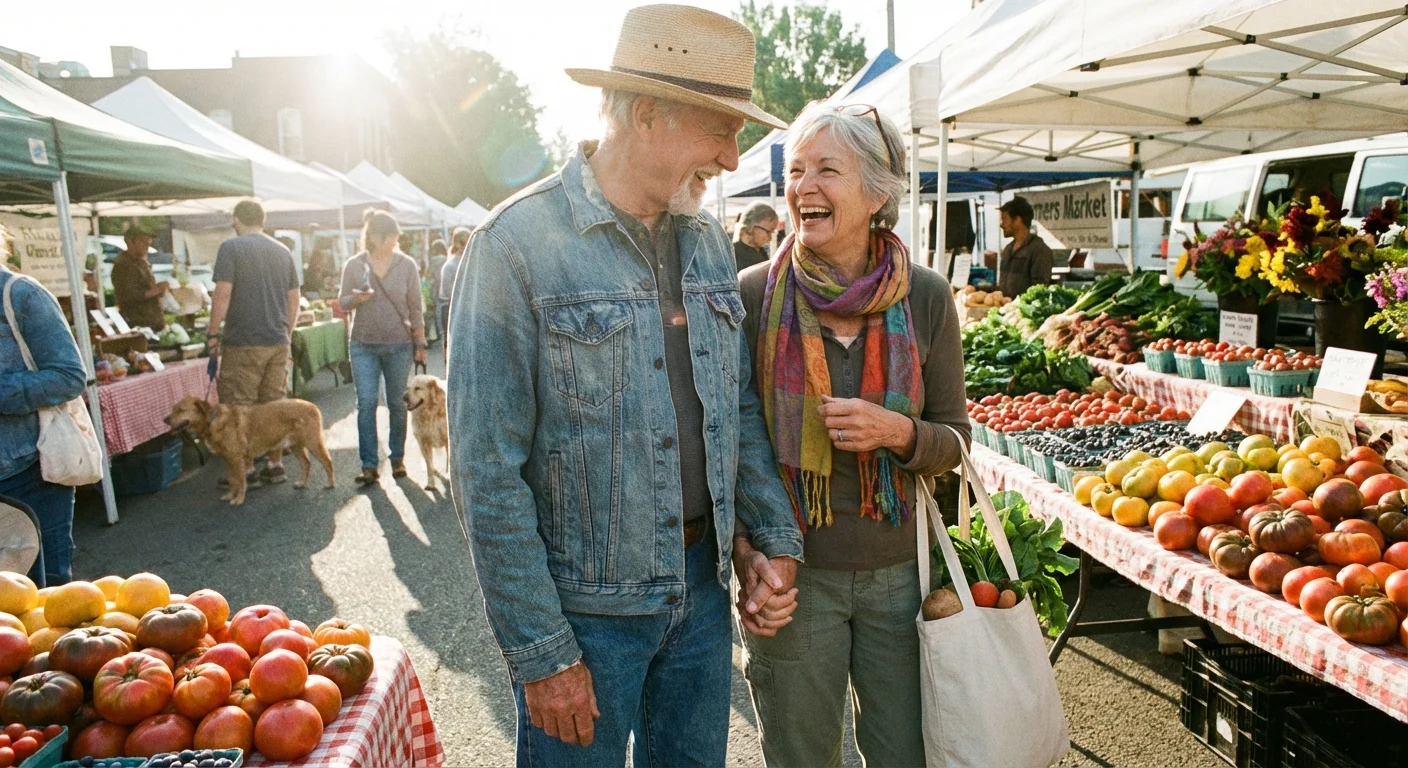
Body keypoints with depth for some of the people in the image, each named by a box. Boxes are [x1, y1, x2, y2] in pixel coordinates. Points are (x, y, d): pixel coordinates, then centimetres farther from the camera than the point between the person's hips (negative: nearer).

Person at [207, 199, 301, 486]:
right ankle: (276, 465, 17)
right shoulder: (283, 251, 11)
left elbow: (223, 294, -13)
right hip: (278, 341, 6)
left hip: (243, 342, -6)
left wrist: (213, 333, -5)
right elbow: (294, 298, 13)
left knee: (239, 408, 2)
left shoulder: (231, 247, -6)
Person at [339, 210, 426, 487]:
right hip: (363, 345, 0)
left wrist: (420, 343, 2)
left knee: (397, 403, 8)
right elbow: (342, 303, 7)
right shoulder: (353, 265, 1)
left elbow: (416, 308, 4)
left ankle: (397, 458, 22)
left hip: (399, 345, 0)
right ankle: (369, 465, 1)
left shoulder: (407, 265, 0)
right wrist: (357, 298, -16)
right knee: (366, 403, -5)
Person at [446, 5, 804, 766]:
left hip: (701, 585, 6)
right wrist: (542, 654, -15)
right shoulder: (516, 244, -17)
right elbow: (488, 473, -17)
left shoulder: (708, 241, 4)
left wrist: (775, 538, 3)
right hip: (585, 607, -6)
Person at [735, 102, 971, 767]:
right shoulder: (754, 294, -10)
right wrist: (746, 553, -13)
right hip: (791, 572, -1)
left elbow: (954, 439, 2)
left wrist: (898, 433, -20)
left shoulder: (925, 297, -5)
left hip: (899, 569, 2)